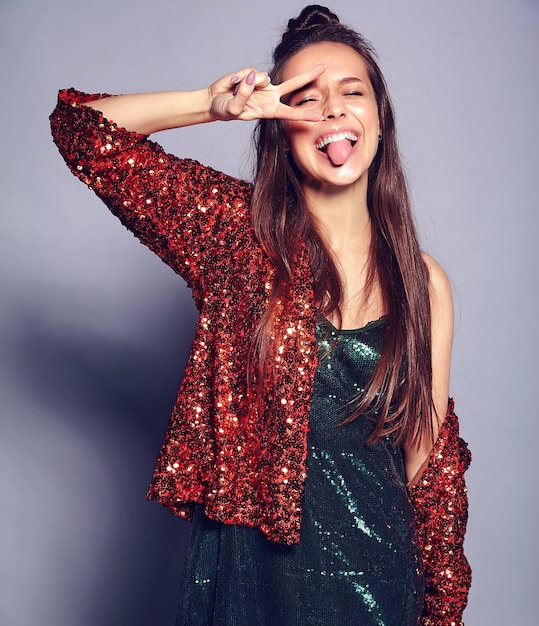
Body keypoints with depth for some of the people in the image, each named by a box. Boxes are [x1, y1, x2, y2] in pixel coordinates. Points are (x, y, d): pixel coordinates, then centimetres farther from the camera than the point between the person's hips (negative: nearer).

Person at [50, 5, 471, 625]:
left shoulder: (422, 281, -3)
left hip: (374, 569, 2)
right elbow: (82, 127, -8)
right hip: (247, 567, -1)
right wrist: (215, 105, -19)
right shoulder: (240, 233, -7)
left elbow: (429, 456, 3)